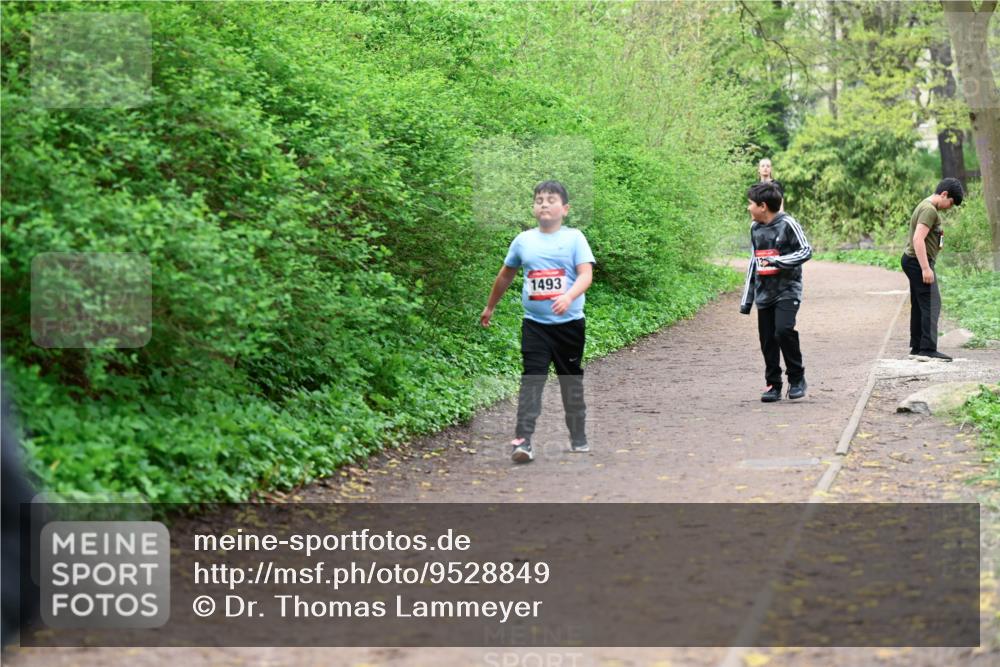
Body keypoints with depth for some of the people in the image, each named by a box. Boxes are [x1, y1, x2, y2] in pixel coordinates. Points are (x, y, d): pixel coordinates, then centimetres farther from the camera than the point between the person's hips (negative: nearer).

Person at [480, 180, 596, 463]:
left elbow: (586, 274, -14)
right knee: (531, 380, -8)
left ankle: (579, 439, 26)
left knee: (572, 381, 13)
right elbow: (506, 275, 19)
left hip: (569, 322, -1)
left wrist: (569, 297, -32)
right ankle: (522, 441, -14)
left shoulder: (574, 237, -3)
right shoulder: (523, 240, 5)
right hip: (534, 323, 1)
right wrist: (490, 307, 26)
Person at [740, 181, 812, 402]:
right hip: (764, 292, 6)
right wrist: (746, 298, 18)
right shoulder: (755, 228, 11)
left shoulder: (787, 224, -8)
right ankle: (773, 385, 14)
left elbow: (806, 251, -9)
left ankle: (797, 378, -4)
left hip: (787, 290, -6)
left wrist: (777, 261, -19)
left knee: (784, 330, -21)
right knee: (767, 341, 4)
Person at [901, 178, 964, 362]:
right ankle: (928, 349, -17)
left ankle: (916, 348, 16)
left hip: (913, 262, 11)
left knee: (919, 306, 12)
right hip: (919, 262, -11)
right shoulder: (930, 210, -15)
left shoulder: (925, 206, 18)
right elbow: (918, 239, -25)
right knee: (931, 305, -12)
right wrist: (926, 268, -26)